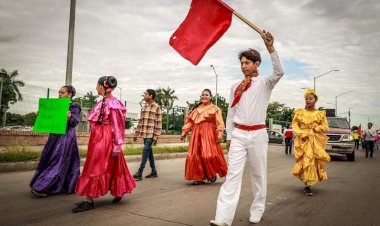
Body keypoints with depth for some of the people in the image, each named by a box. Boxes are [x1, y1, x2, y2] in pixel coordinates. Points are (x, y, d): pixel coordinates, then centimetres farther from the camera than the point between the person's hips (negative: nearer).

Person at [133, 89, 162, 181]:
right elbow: (140, 121, 17)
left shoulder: (157, 107, -5)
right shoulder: (143, 107, 14)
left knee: (145, 152, -10)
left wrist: (156, 136, -12)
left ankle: (139, 173, -8)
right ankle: (154, 172, 21)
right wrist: (136, 133, 14)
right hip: (144, 134, 7)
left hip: (151, 134, -7)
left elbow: (159, 123, -8)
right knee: (149, 152, 11)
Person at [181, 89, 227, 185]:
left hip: (209, 134, -5)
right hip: (196, 134, 5)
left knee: (208, 154, -9)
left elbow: (219, 123, -6)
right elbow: (189, 121, 14)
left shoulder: (215, 109, 3)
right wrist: (184, 132, 7)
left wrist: (220, 135, -18)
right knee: (196, 155, 1)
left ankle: (212, 174, 14)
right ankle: (199, 177, 10)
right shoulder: (196, 109, 19)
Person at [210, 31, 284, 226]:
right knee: (233, 174, -6)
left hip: (258, 134, -2)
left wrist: (270, 47, -28)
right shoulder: (235, 87, 12)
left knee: (258, 174, 8)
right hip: (238, 134, 2)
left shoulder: (264, 83, 2)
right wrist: (228, 136, 10)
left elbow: (279, 72, -20)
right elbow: (230, 113, 13)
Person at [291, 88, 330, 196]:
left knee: (314, 161, -1)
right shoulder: (299, 112, 8)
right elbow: (294, 125, 3)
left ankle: (308, 185, 12)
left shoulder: (320, 113, 9)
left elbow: (325, 127, 5)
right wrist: (302, 134, -12)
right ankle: (307, 186, -8)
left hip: (316, 141, 1)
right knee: (306, 160, -10)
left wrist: (314, 129, -11)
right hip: (303, 140, -1)